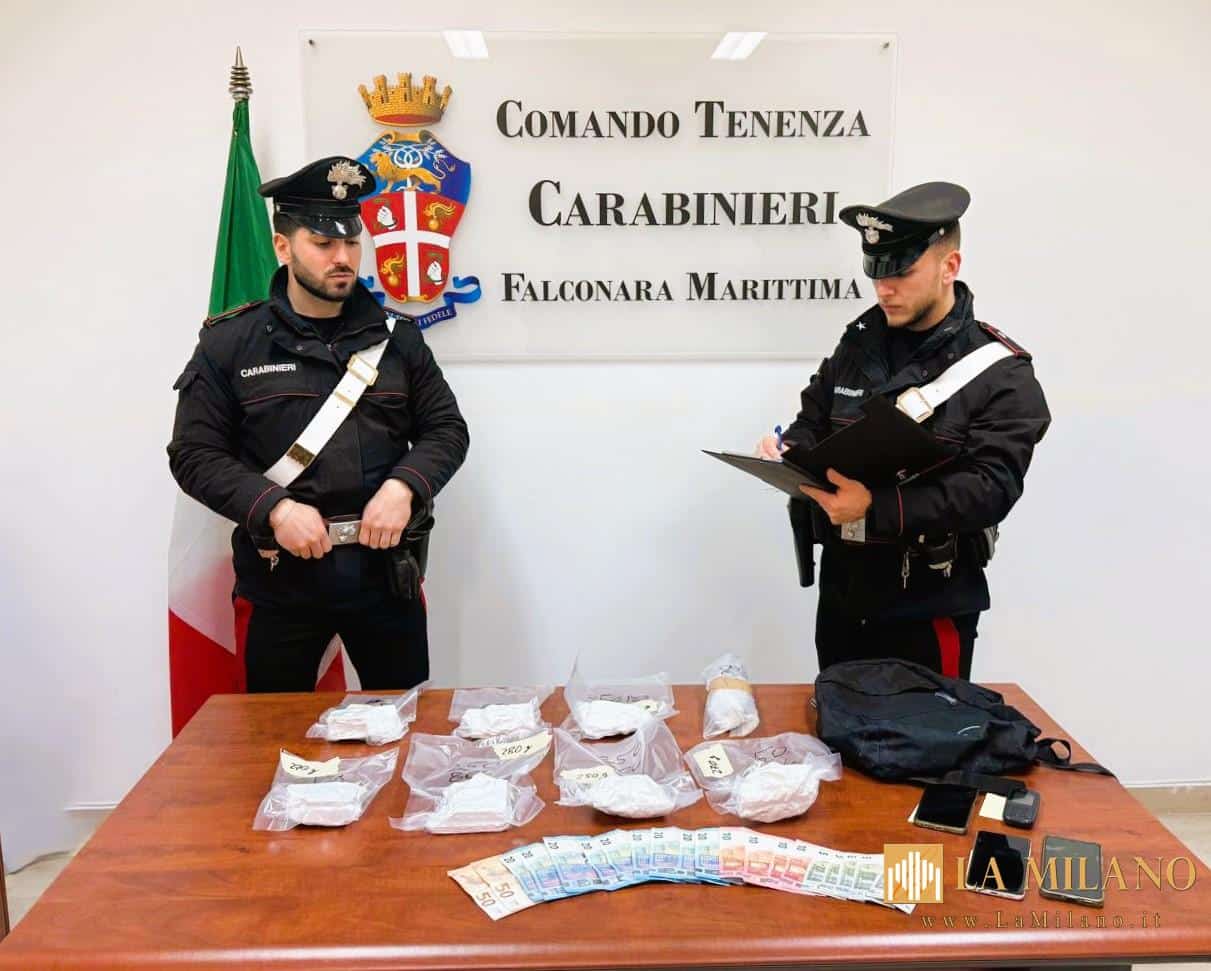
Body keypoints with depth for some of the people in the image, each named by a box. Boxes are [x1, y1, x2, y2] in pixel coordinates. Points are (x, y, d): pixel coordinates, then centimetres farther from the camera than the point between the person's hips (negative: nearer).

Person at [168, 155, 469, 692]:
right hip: (279, 573, -1)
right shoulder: (229, 342, 0)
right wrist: (276, 509, -16)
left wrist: (404, 487, -12)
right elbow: (195, 454, -2)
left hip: (384, 567, 2)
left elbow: (446, 430, 7)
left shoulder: (397, 337, 7)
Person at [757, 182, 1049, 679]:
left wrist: (876, 508, -32)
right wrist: (789, 454, -11)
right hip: (842, 592, 5)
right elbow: (814, 422, 13)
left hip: (930, 607, -5)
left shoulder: (1001, 374, -11)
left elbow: (990, 489, -20)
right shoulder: (860, 341, 6)